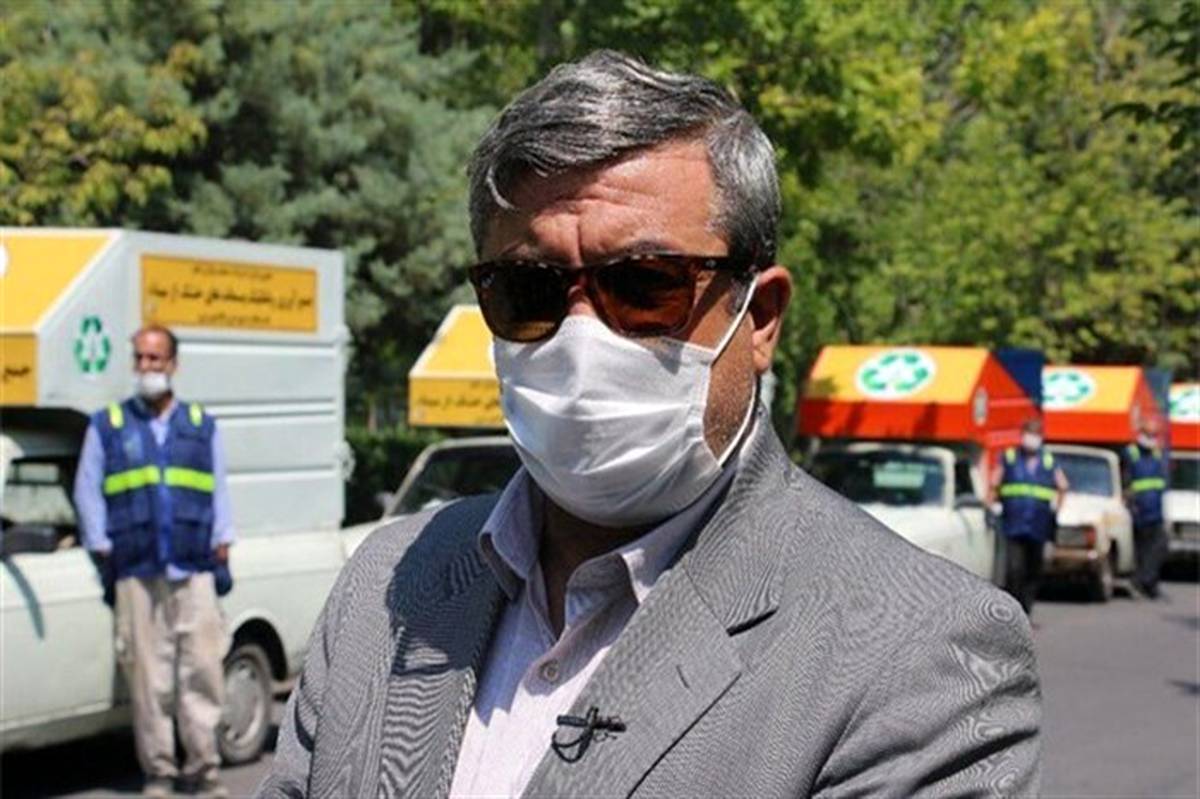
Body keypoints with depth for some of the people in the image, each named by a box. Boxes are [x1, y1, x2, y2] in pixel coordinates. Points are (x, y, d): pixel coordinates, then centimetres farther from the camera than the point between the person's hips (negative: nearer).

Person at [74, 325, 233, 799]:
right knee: (148, 676, -2)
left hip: (195, 571, 1)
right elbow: (87, 492, 11)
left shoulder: (201, 425, 17)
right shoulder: (107, 426, 13)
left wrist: (222, 542, 7)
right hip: (137, 575, -1)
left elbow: (219, 490, 17)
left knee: (202, 669, -5)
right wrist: (101, 547, 3)